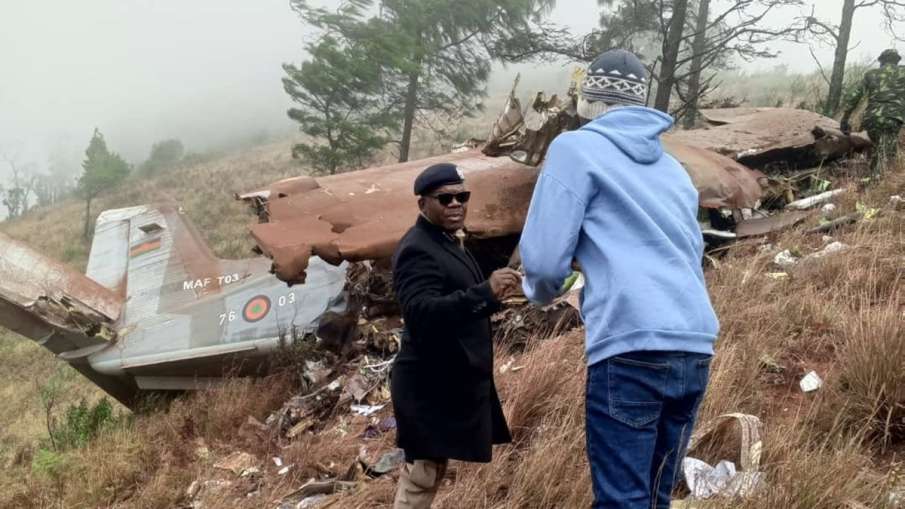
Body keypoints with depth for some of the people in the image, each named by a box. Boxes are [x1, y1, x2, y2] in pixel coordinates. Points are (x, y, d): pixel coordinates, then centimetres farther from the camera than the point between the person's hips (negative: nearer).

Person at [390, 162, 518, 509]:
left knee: (426, 473, 19)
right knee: (421, 476, -4)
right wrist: (485, 292, -40)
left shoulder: (447, 243, 14)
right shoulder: (417, 250, -18)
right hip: (433, 386, -10)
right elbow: (421, 313, -33)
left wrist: (492, 295, 10)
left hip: (451, 382, 10)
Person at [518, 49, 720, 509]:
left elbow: (543, 258, -4)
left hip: (631, 348, -7)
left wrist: (541, 292, 19)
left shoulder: (576, 147, 2)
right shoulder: (674, 168, 23)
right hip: (696, 349, 8)